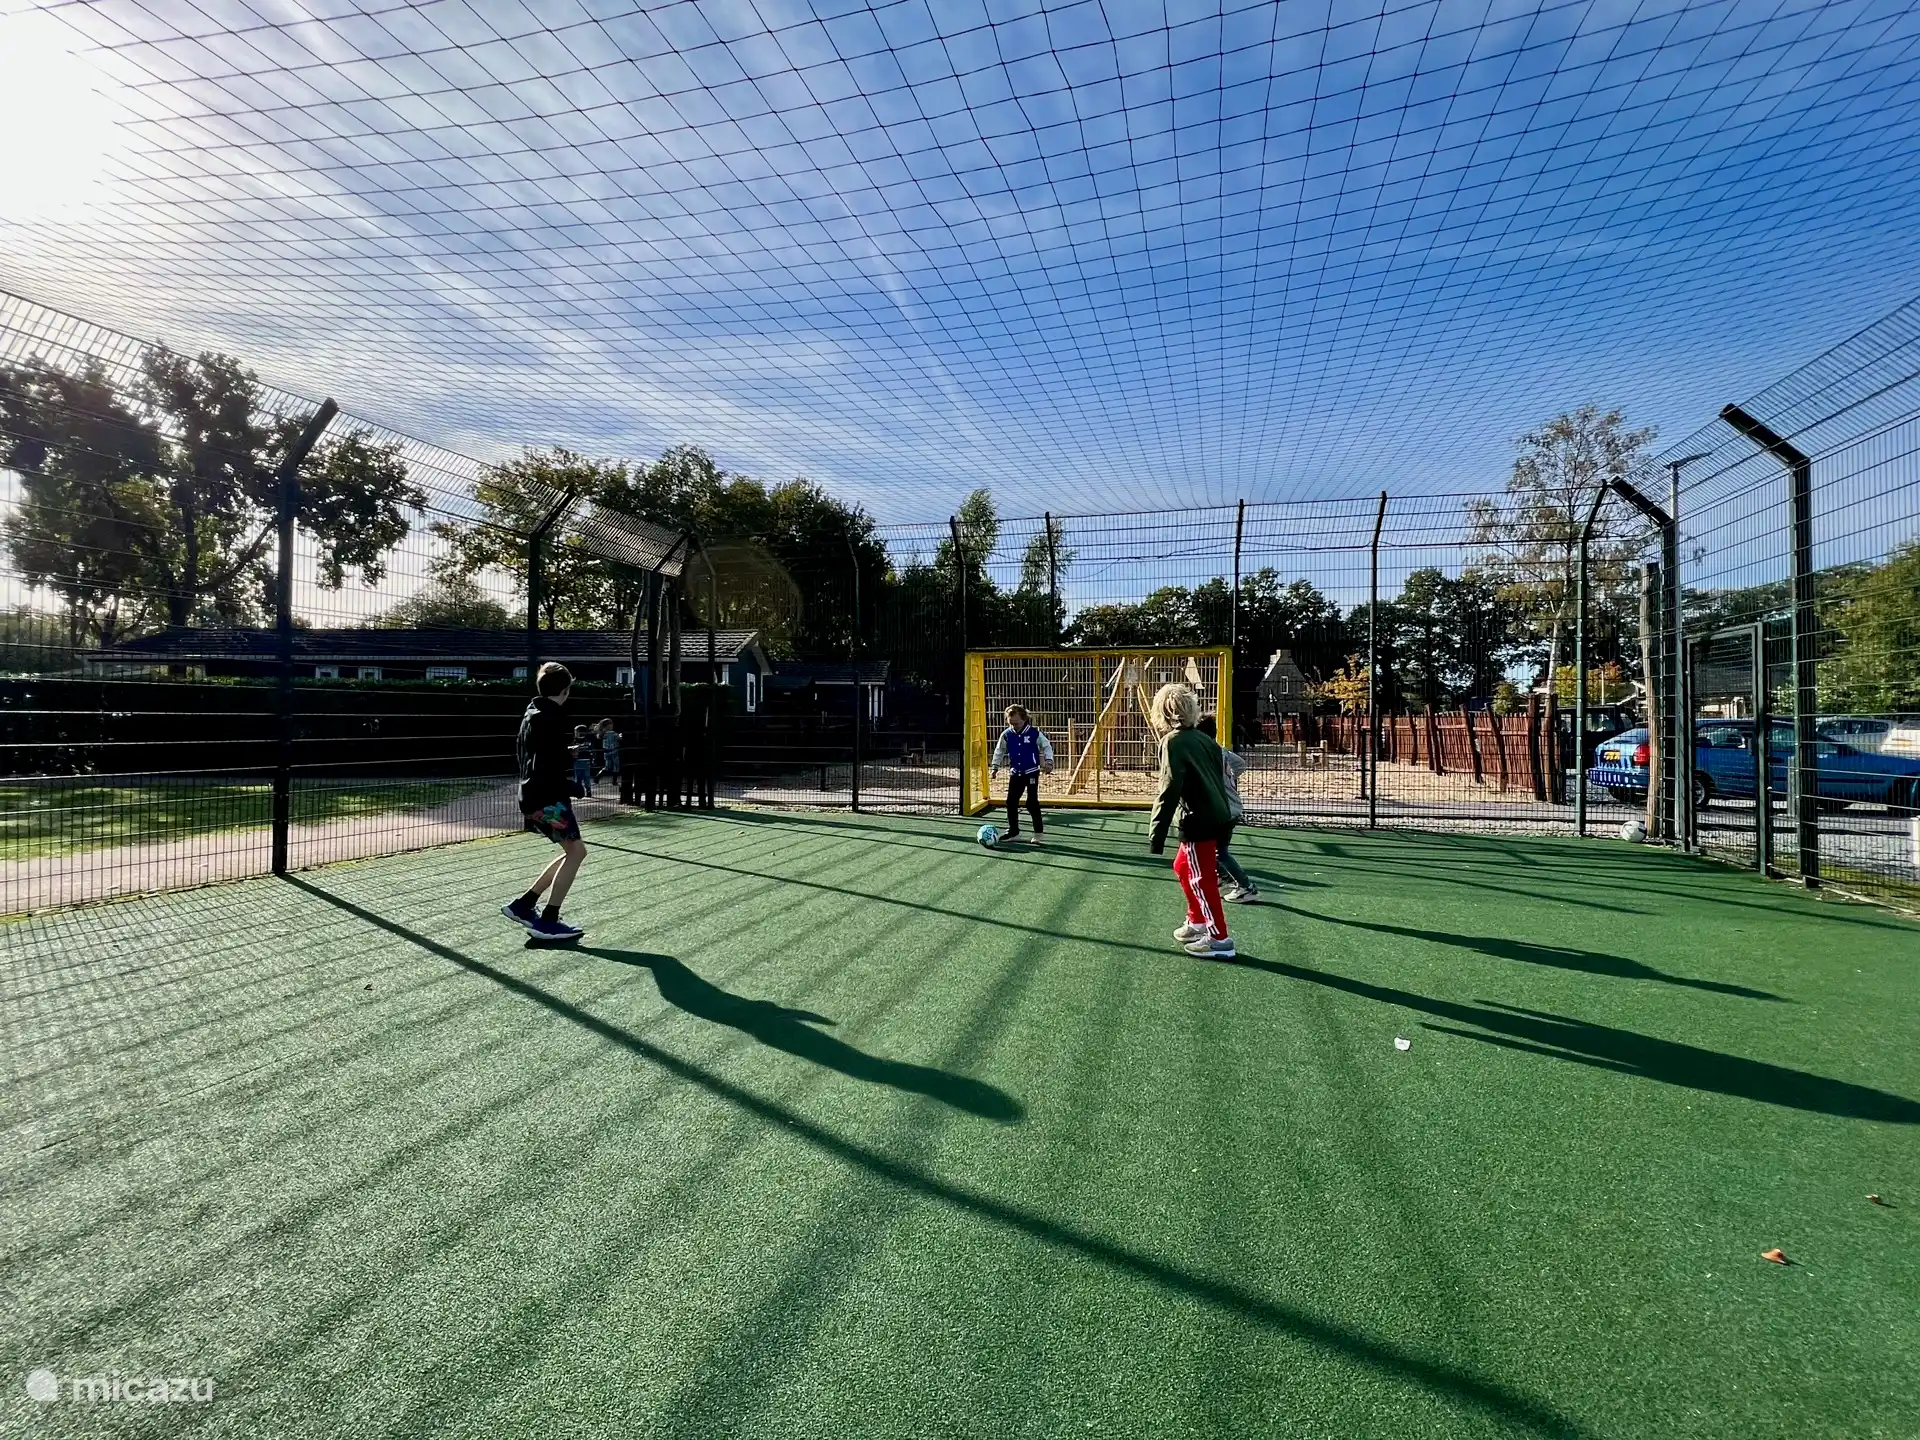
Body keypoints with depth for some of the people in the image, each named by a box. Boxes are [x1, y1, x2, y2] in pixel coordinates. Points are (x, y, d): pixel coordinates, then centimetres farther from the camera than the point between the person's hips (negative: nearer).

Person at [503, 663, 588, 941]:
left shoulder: (531, 714, 15)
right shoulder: (551, 718, -16)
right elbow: (548, 767, -24)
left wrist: (565, 753, 25)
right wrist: (572, 786, -19)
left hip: (534, 796, 10)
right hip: (548, 798, -10)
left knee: (572, 850, 14)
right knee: (576, 850, -8)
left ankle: (524, 905, 16)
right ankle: (547, 921, -7)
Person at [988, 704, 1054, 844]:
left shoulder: (1034, 733, -12)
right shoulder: (1006, 735, -2)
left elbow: (1047, 747, -2)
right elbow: (999, 751, 10)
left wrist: (1048, 761, -14)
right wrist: (994, 767, 5)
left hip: (1032, 772, -4)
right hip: (1015, 773, 4)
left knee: (1032, 802, -5)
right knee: (1011, 802, 4)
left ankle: (1039, 831, 11)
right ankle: (1013, 832, 15)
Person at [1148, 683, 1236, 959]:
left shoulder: (1174, 742, -12)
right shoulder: (1203, 739, 11)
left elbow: (1169, 791, -18)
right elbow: (1218, 778, 15)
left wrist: (1157, 835, -15)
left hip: (1200, 822, -8)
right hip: (1217, 818, 8)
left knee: (1202, 880, 3)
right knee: (1183, 867, 23)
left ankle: (1220, 939, 11)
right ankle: (1197, 922, 34)